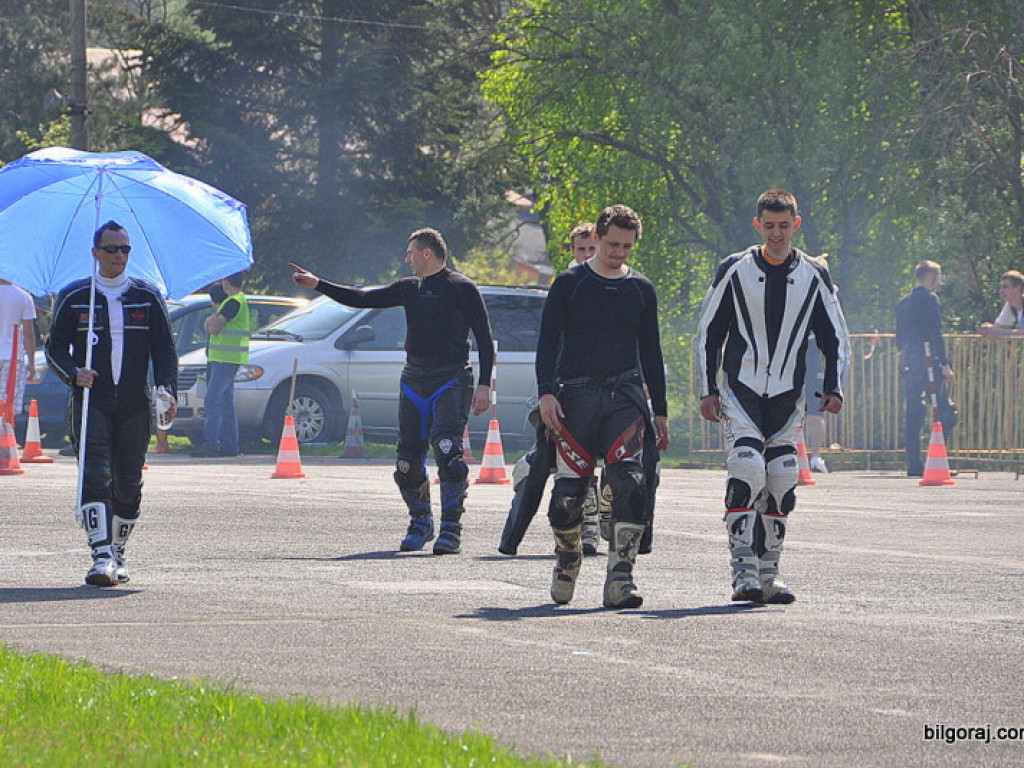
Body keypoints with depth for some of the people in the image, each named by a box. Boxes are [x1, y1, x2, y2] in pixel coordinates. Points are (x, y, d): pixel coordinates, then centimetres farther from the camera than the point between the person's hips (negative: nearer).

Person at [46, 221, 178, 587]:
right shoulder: (73, 297, 6)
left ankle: (118, 554, 21)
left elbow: (164, 349, 9)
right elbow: (55, 347, 8)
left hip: (134, 405, 2)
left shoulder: (147, 296, 10)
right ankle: (102, 556, -23)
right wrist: (73, 374, -13)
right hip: (90, 402, -2)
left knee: (128, 485, 6)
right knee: (95, 477, -17)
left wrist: (167, 391, -6)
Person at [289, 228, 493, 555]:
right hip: (414, 380, 6)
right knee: (408, 463, 4)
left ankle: (451, 531, -18)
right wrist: (317, 284, 15)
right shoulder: (409, 289, 17)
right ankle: (420, 525, 19)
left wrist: (484, 385, -11)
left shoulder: (463, 289, -1)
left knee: (448, 454, -19)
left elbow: (485, 339, -3)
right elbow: (363, 298, 20)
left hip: (451, 380, -6)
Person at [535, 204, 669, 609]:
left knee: (631, 482, -16)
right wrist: (546, 393, -12)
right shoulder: (570, 284, 5)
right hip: (576, 396, -2)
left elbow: (651, 352, 19)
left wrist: (660, 411, 16)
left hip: (624, 397, 2)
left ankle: (620, 576, -18)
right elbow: (548, 342, 2)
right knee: (569, 491, -3)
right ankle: (567, 561, 24)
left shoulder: (641, 289, 13)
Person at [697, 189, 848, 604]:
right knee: (747, 473, -18)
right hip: (740, 392, -3)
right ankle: (744, 573, -19)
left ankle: (768, 575, 11)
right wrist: (709, 391, -1)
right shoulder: (735, 270, 0)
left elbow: (835, 337, 13)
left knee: (781, 484, 1)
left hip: (787, 398, 3)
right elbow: (708, 334, 6)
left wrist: (832, 388, 0)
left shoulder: (814, 276, 5)